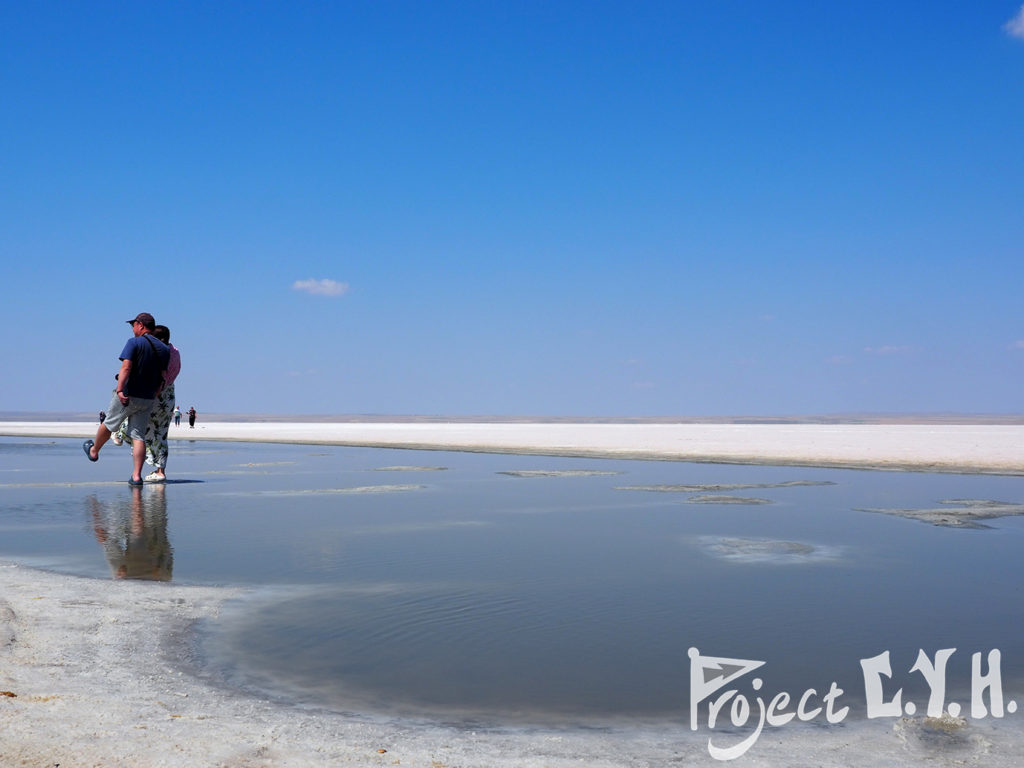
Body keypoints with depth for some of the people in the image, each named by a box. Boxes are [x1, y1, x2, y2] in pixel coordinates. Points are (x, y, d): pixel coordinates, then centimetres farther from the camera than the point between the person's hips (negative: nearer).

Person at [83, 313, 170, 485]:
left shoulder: (134, 343, -10)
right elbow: (162, 378, 9)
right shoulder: (164, 349, 7)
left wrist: (120, 390, -28)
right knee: (139, 436, 6)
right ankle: (136, 475, -1)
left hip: (128, 395, -5)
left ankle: (94, 451, 43)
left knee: (109, 424, 19)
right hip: (148, 399, 5)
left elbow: (126, 367, -22)